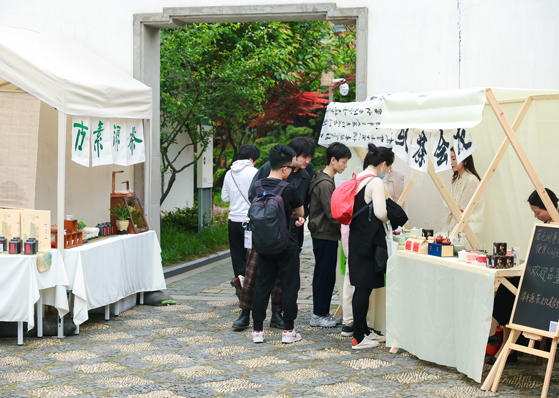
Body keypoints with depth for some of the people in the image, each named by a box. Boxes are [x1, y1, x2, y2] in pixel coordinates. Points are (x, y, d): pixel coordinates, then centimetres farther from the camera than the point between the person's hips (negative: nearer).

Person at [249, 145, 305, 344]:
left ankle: (257, 330, 13)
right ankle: (288, 330, 9)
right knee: (289, 286, 6)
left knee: (262, 285, 11)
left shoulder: (256, 187, -1)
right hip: (287, 245, -4)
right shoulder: (289, 190, -16)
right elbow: (300, 213, -1)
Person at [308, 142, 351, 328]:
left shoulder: (325, 180, 15)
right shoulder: (324, 184, -19)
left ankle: (322, 312, 21)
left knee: (324, 275, 14)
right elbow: (332, 215, -22)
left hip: (323, 235, 10)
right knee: (325, 275, -3)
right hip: (325, 236, -10)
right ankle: (318, 315, 4)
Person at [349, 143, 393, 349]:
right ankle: (358, 338, 0)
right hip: (369, 239, -9)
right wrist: (390, 218, -1)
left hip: (356, 237, 9)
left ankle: (364, 330, 25)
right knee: (364, 288, -4)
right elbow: (380, 213, -22)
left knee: (361, 287, 16)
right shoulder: (375, 182, -14)